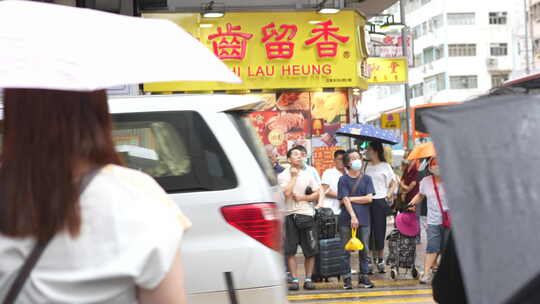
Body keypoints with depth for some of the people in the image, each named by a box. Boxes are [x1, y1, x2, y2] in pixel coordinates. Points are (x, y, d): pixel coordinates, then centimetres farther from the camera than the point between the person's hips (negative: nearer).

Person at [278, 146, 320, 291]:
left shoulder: (308, 174, 10)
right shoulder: (283, 176, 1)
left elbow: (317, 194, 7)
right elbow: (286, 193, -14)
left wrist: (302, 197, -7)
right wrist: (294, 176, -7)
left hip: (306, 214, 2)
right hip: (289, 215, -2)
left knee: (311, 250, 0)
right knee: (290, 251, -1)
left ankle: (308, 279, 10)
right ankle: (294, 280, 6)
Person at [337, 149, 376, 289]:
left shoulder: (366, 179, 8)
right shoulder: (343, 179, 1)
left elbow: (369, 198, -2)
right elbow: (344, 200, -8)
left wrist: (351, 199, -4)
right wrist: (353, 216, -17)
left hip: (364, 220, 2)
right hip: (346, 220, -2)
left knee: (364, 250, 5)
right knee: (346, 250, 2)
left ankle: (364, 277, 15)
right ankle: (347, 278, 9)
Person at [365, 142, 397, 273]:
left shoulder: (385, 166, 4)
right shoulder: (366, 166, 12)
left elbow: (394, 183, 8)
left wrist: (389, 195, -4)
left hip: (380, 201, -3)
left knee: (379, 230, -1)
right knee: (369, 231, 2)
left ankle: (380, 259, 8)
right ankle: (374, 257, 11)